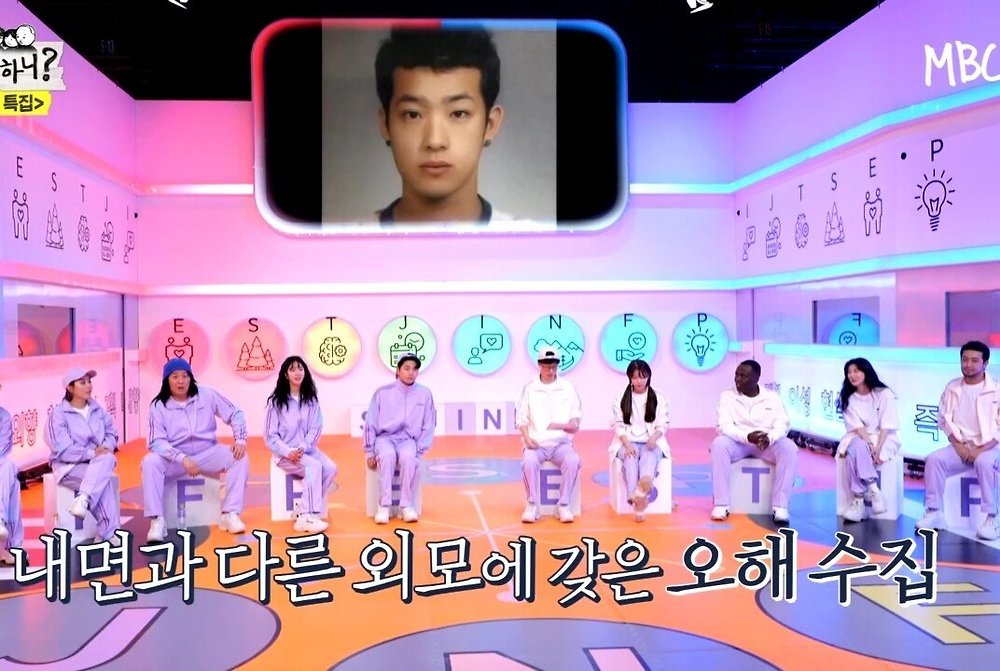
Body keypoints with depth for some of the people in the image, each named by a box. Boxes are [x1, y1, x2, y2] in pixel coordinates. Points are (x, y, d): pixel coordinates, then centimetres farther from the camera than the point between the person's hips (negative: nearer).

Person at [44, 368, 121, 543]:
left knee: (107, 460, -33)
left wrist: (106, 447, -14)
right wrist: (91, 453, -22)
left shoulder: (97, 409, 11)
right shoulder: (59, 413, -6)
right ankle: (108, 532, -33)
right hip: (68, 466, -4)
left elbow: (112, 433, 8)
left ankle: (83, 500, -41)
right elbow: (63, 449, -15)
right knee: (103, 478, -32)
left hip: (98, 461, 5)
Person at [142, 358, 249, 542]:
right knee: (150, 462, -30)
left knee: (239, 457, -23)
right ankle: (157, 521, -26)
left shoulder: (206, 394, -2)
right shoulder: (158, 406, -6)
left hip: (207, 454, 1)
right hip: (176, 458, -1)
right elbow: (157, 442, -14)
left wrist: (240, 440, -13)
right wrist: (183, 458, -28)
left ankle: (230, 514, -21)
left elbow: (235, 413, 2)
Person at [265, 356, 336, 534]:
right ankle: (309, 516, -30)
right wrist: (288, 452, -20)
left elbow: (315, 429, 1)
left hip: (307, 449, 4)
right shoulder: (276, 401, -2)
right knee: (314, 467, -31)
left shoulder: (311, 400, 8)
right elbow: (271, 435, -4)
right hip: (285, 453, -4)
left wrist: (302, 448, -17)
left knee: (330, 467, -24)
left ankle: (308, 514, -21)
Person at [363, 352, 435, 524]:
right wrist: (370, 452, -3)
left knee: (408, 458, -34)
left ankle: (406, 505, -19)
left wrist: (418, 451, -8)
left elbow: (428, 427, 3)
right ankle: (384, 506, -25)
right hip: (384, 438, 0)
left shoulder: (424, 394, 1)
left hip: (409, 440, 1)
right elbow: (371, 424, 2)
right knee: (387, 456, -35)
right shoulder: (383, 392, -2)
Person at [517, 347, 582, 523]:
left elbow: (576, 415, 10)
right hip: (536, 444, -1)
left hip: (561, 443, 1)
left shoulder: (568, 387, 8)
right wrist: (527, 438, -11)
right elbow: (521, 417, 4)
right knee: (529, 462, -34)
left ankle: (564, 505, -16)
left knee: (573, 461, -31)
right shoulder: (529, 388, 5)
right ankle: (532, 505, -16)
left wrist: (572, 425, -13)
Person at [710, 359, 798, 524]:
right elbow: (724, 426, -10)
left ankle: (780, 507, -27)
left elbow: (782, 425, -4)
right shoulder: (727, 396, 0)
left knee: (789, 448, -29)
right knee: (719, 444, -33)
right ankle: (721, 505, -29)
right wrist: (747, 436, -28)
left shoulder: (772, 397, 5)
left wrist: (769, 438, -27)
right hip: (738, 442, -1)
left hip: (768, 443, 1)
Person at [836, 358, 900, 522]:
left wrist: (877, 447, -23)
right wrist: (869, 445, -22)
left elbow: (887, 426, -10)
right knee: (856, 447, -35)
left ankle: (859, 500, -29)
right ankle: (873, 489, -32)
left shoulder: (884, 394, -3)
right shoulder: (848, 398, 6)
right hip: (860, 438, 3)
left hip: (884, 439, -3)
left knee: (856, 453, -34)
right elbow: (857, 427, -5)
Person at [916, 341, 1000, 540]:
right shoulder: (952, 387, 7)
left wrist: (982, 449, -17)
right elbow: (944, 419, 9)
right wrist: (958, 444, -7)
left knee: (984, 462, -37)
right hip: (961, 446, 4)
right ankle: (935, 513, -18)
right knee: (934, 459, -23)